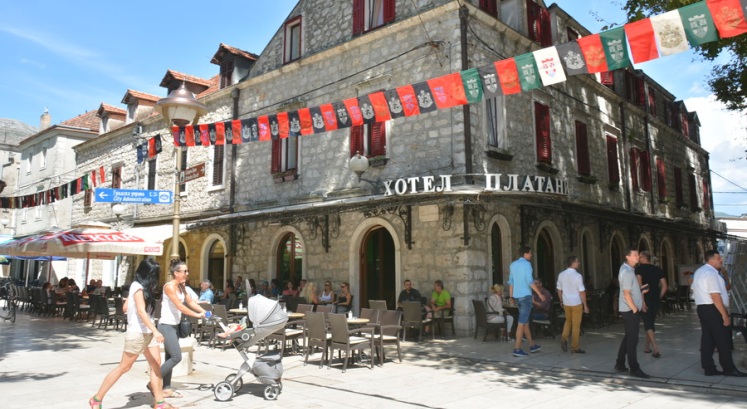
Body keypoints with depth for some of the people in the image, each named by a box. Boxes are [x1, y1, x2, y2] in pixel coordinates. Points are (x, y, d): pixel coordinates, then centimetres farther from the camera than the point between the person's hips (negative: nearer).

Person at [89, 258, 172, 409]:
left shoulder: (142, 287, 12)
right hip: (137, 333, -8)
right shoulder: (138, 287, -14)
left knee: (156, 364, 4)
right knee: (124, 367, 2)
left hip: (147, 332, 8)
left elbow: (126, 308, 15)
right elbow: (141, 311, -24)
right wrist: (155, 330, -29)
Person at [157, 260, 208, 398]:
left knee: (170, 357, 10)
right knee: (176, 357, -10)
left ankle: (166, 388, 16)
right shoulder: (169, 286, -17)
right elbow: (180, 306, -21)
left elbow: (190, 301, 11)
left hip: (174, 325, 9)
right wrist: (197, 315, -20)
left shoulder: (180, 286, 10)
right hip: (166, 325, -9)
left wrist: (203, 311, -1)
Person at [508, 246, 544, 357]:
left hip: (517, 296, 8)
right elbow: (530, 281, -16)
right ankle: (517, 349, -6)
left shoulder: (513, 265, 12)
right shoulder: (526, 264, -10)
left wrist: (511, 296, 19)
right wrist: (539, 294, -11)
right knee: (522, 322, -6)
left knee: (525, 321, 16)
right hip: (525, 295, -8)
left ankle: (532, 345, 26)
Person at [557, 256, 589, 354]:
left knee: (568, 321, 22)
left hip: (566, 303, 5)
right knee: (576, 325, 5)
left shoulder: (561, 274, 0)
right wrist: (585, 305, -8)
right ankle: (575, 347, 12)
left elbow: (559, 290, 7)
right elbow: (582, 292, -16)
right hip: (576, 303, -5)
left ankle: (564, 338, 1)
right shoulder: (577, 275, -17)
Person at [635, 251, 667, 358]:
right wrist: (659, 297, 13)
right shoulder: (658, 269, 10)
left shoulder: (639, 268, -5)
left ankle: (656, 348, -15)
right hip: (656, 299, 5)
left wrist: (642, 299, -16)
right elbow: (664, 286, 7)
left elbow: (639, 284, -18)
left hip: (646, 299, -5)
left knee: (648, 323, -2)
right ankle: (647, 347, 23)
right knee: (651, 322, 16)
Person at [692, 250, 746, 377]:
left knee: (707, 339, 10)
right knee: (723, 340, 0)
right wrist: (725, 315, -20)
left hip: (702, 308, 9)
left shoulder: (699, 271, 14)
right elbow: (715, 296, -22)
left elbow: (694, 290, 21)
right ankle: (729, 369, 8)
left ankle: (709, 368, 13)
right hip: (712, 309, -9)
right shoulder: (711, 273, -18)